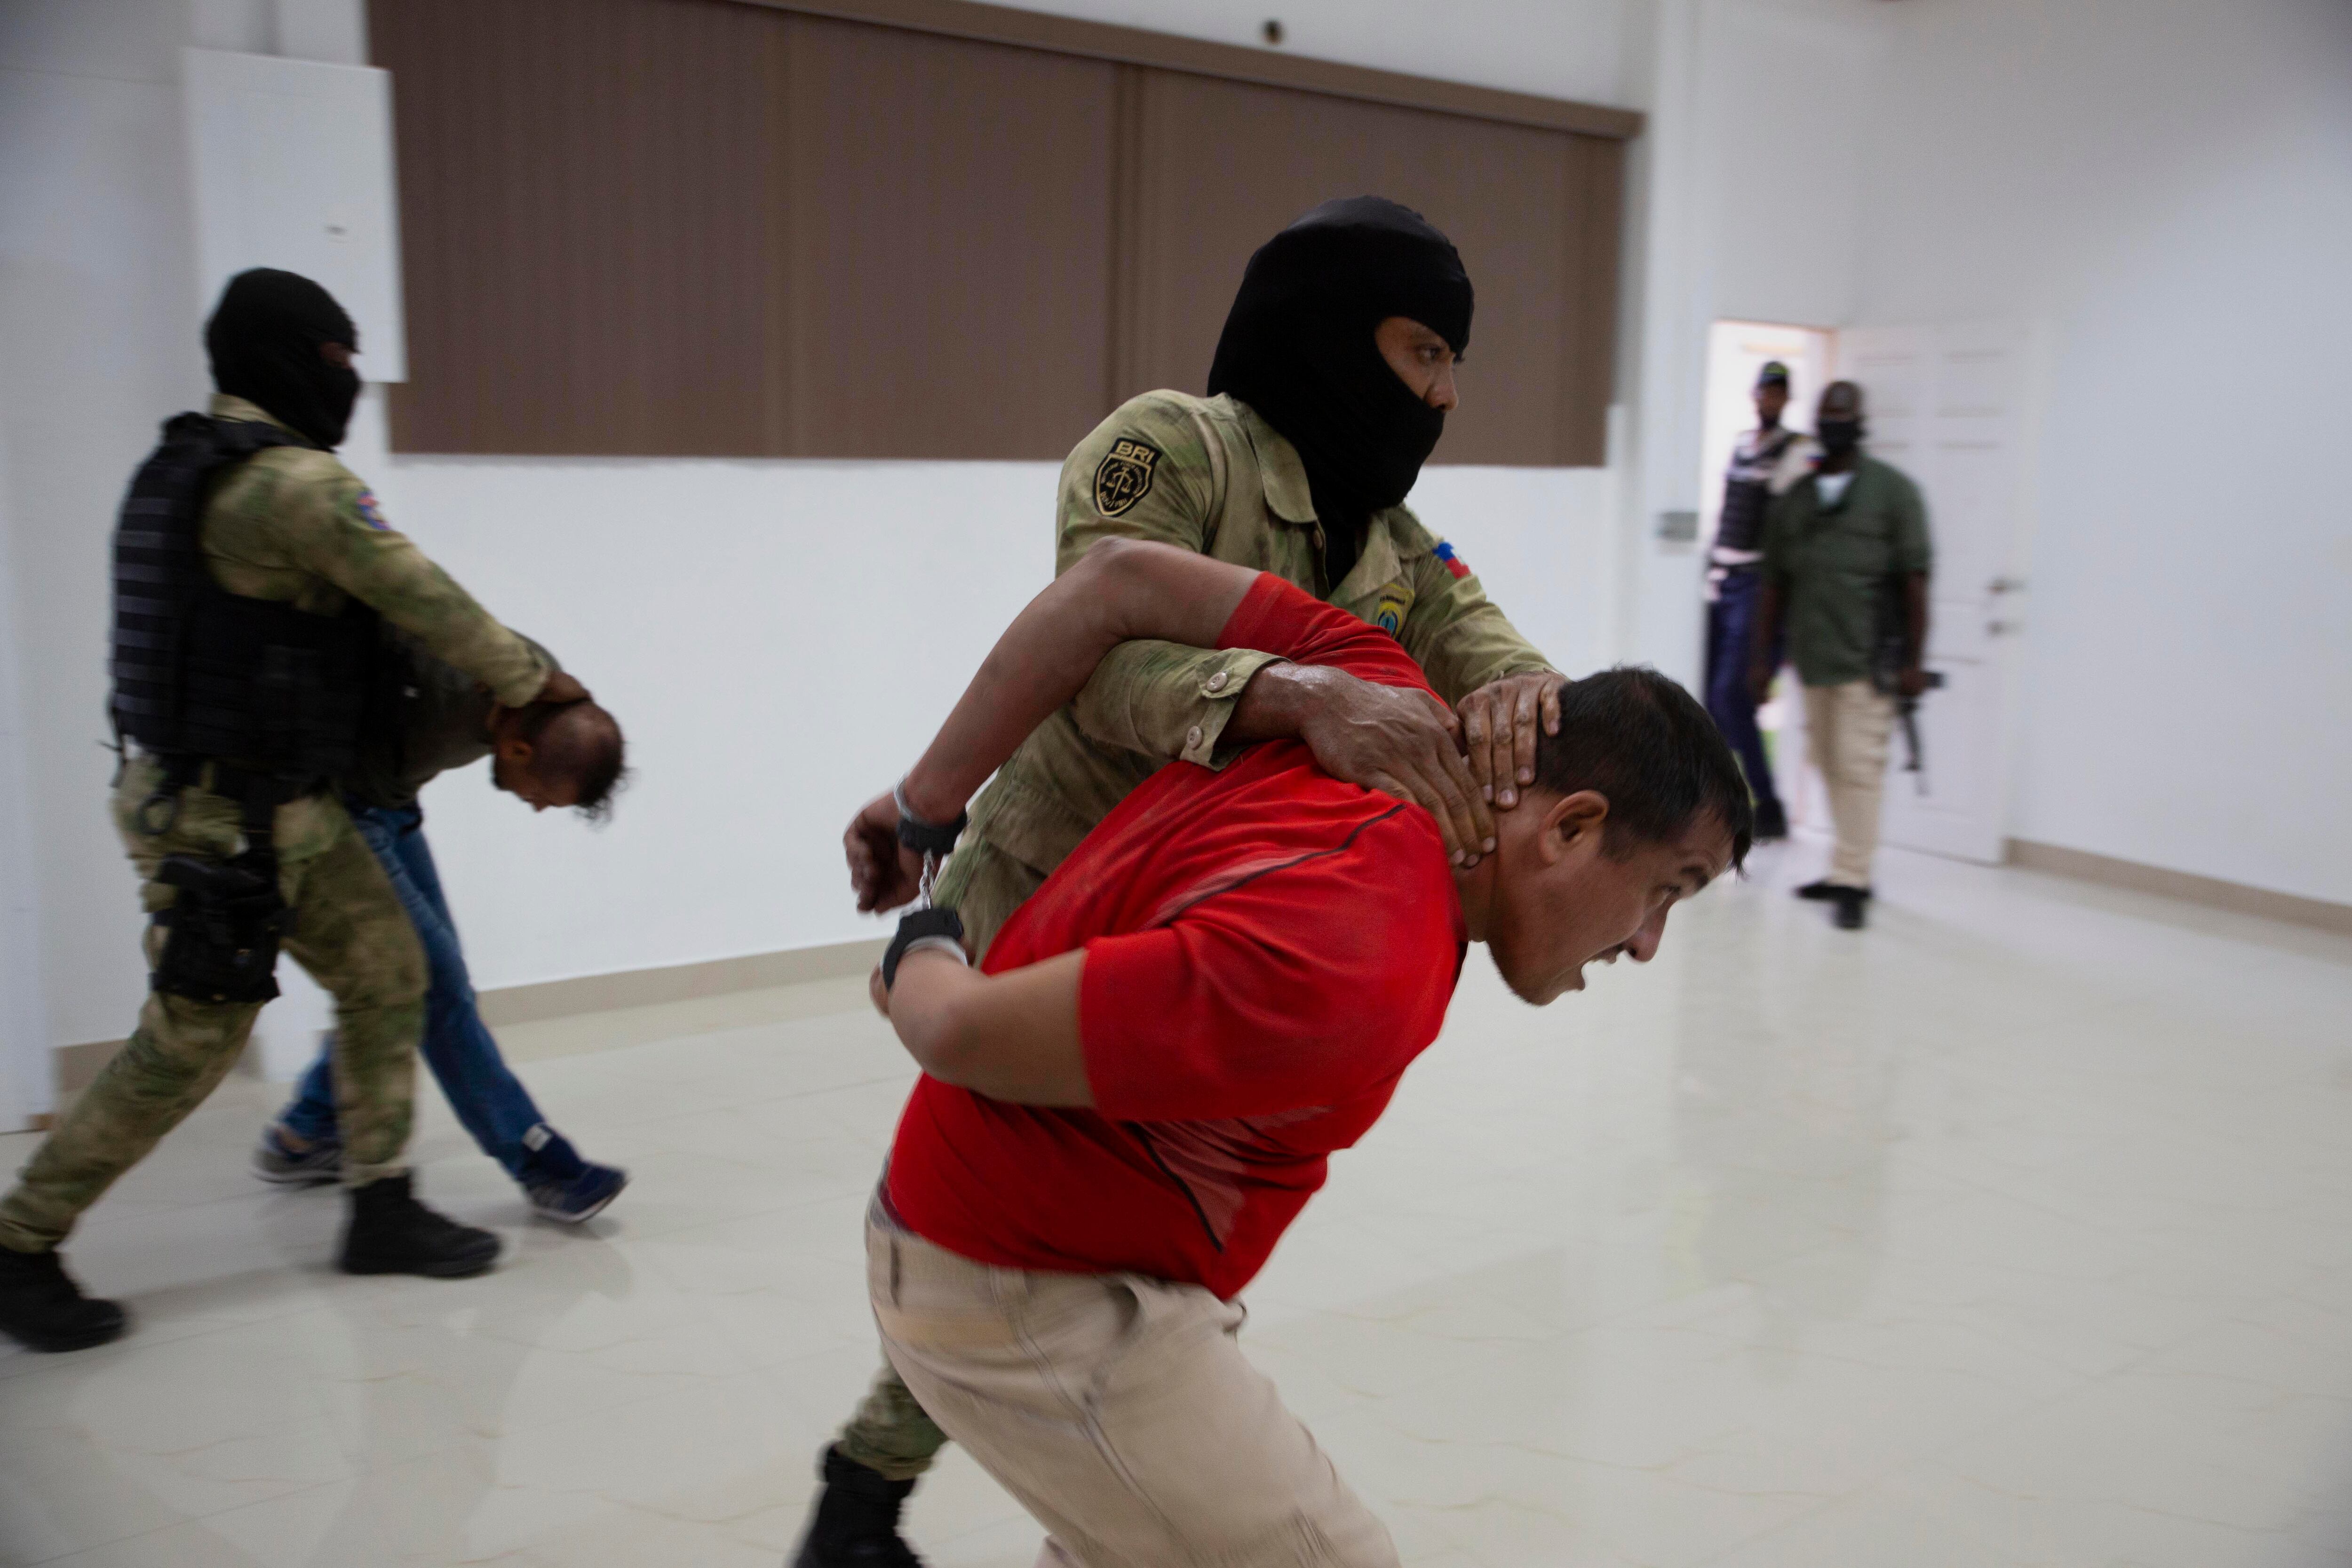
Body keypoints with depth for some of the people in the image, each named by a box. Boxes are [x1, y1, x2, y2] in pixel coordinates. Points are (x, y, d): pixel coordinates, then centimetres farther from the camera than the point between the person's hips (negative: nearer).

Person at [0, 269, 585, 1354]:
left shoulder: (190, 469, 11)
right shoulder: (297, 481, -19)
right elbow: (423, 601, -16)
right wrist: (531, 680, 0)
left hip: (286, 805, 10)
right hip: (222, 817, -10)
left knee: (387, 977, 11)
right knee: (189, 1045, 2)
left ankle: (381, 1212, 20)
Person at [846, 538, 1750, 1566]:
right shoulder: (1351, 984, -34)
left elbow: (1123, 581, -4)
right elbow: (969, 1036, -30)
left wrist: (927, 802, 4)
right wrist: (923, 954, -6)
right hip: (1025, 1296, -9)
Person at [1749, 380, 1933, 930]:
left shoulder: (1893, 491, 1)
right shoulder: (1793, 499, 13)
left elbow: (1914, 580, -3)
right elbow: (1776, 584, 14)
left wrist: (1913, 660, -8)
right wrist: (1763, 657, 11)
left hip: (1866, 659, -5)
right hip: (1812, 658, 5)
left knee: (1858, 767, -8)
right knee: (1830, 766, 9)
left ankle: (1851, 882, -4)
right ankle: (1848, 870, 19)